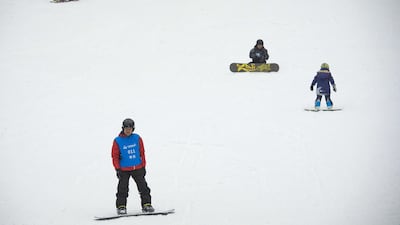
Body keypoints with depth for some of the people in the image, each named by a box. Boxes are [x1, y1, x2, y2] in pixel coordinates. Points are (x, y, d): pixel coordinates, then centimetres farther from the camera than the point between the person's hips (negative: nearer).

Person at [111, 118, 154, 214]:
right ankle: (121, 207, 5)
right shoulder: (117, 141, -3)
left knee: (143, 187, 4)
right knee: (123, 189, -3)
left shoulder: (137, 138, 3)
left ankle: (146, 204, 11)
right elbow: (115, 156, 0)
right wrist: (117, 169, -6)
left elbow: (142, 153, 9)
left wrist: (143, 166, 7)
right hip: (124, 170, -2)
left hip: (138, 168, 2)